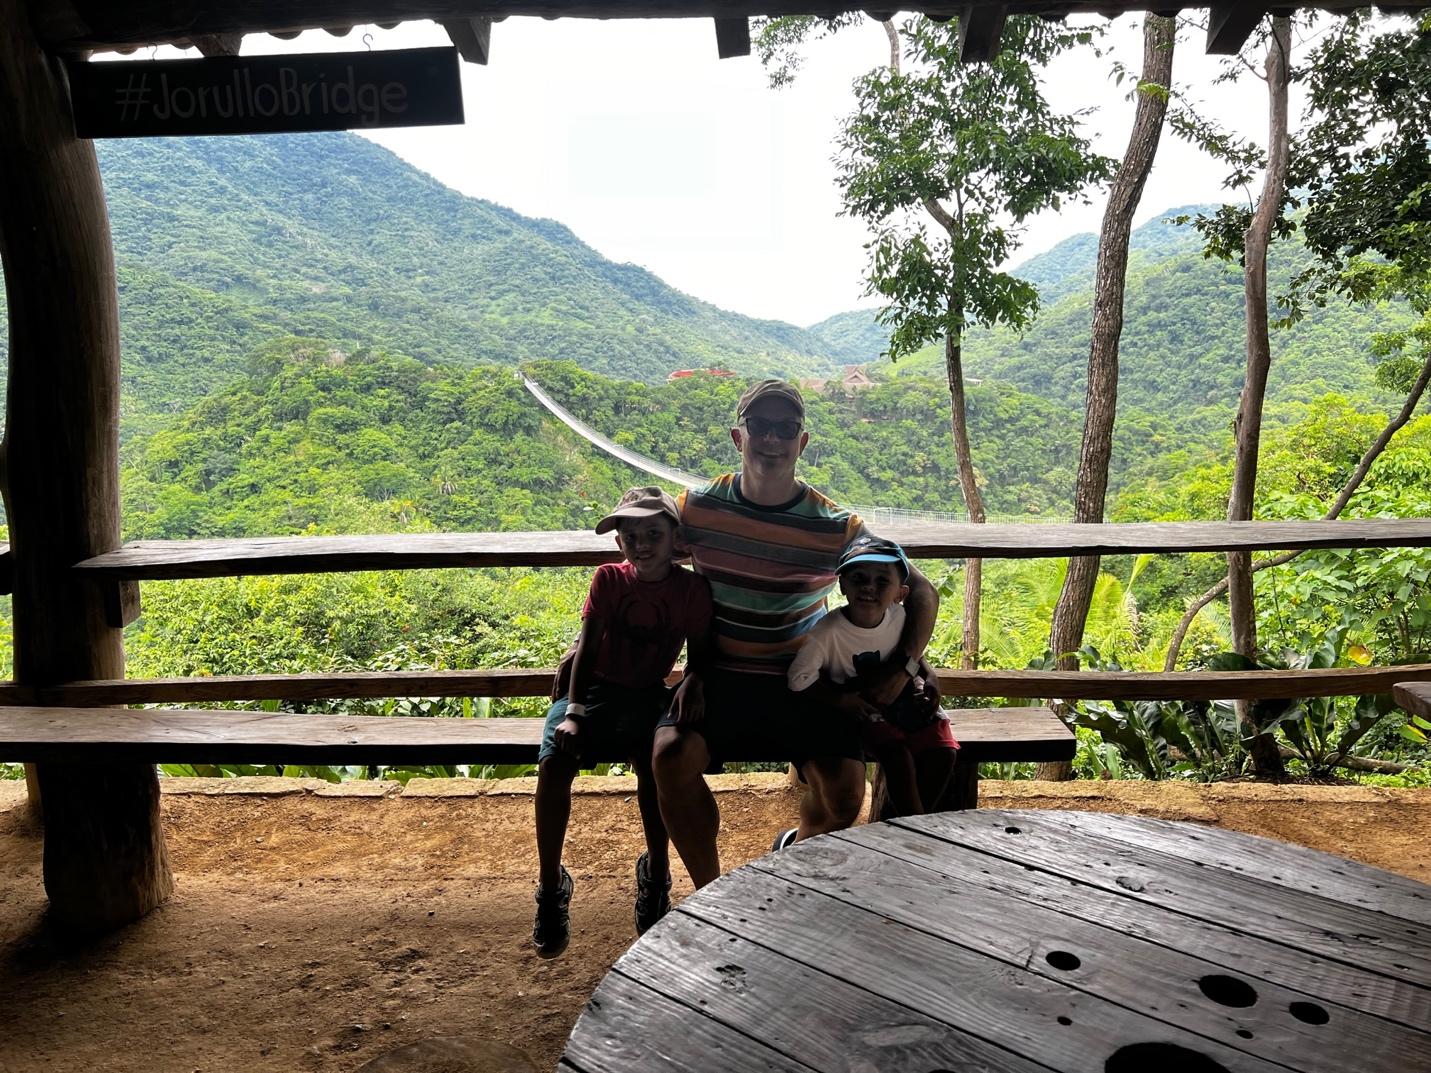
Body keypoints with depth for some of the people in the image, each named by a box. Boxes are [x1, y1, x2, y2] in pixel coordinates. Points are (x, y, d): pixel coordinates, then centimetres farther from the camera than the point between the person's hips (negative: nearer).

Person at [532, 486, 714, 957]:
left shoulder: (692, 589, -4)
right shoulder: (608, 578, -2)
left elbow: (698, 660, -1)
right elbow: (587, 648, -8)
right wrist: (573, 712, -18)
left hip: (648, 694, -1)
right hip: (594, 688, 1)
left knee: (653, 763, -31)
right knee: (553, 762, -26)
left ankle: (656, 872, -4)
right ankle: (550, 886, -9)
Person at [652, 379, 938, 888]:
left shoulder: (836, 528, -8)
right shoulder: (698, 508, -5)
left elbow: (921, 591, 2)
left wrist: (904, 665, -14)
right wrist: (694, 669, -3)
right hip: (720, 677, 1)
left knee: (844, 788, -21)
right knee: (671, 757, -26)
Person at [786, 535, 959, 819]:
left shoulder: (899, 617, -10)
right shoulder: (829, 632, -25)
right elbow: (799, 678, -20)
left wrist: (928, 676, -5)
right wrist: (841, 701, -20)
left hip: (902, 698, 5)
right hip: (861, 710, -5)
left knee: (944, 751, -9)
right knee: (898, 753, -26)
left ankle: (898, 819, 8)